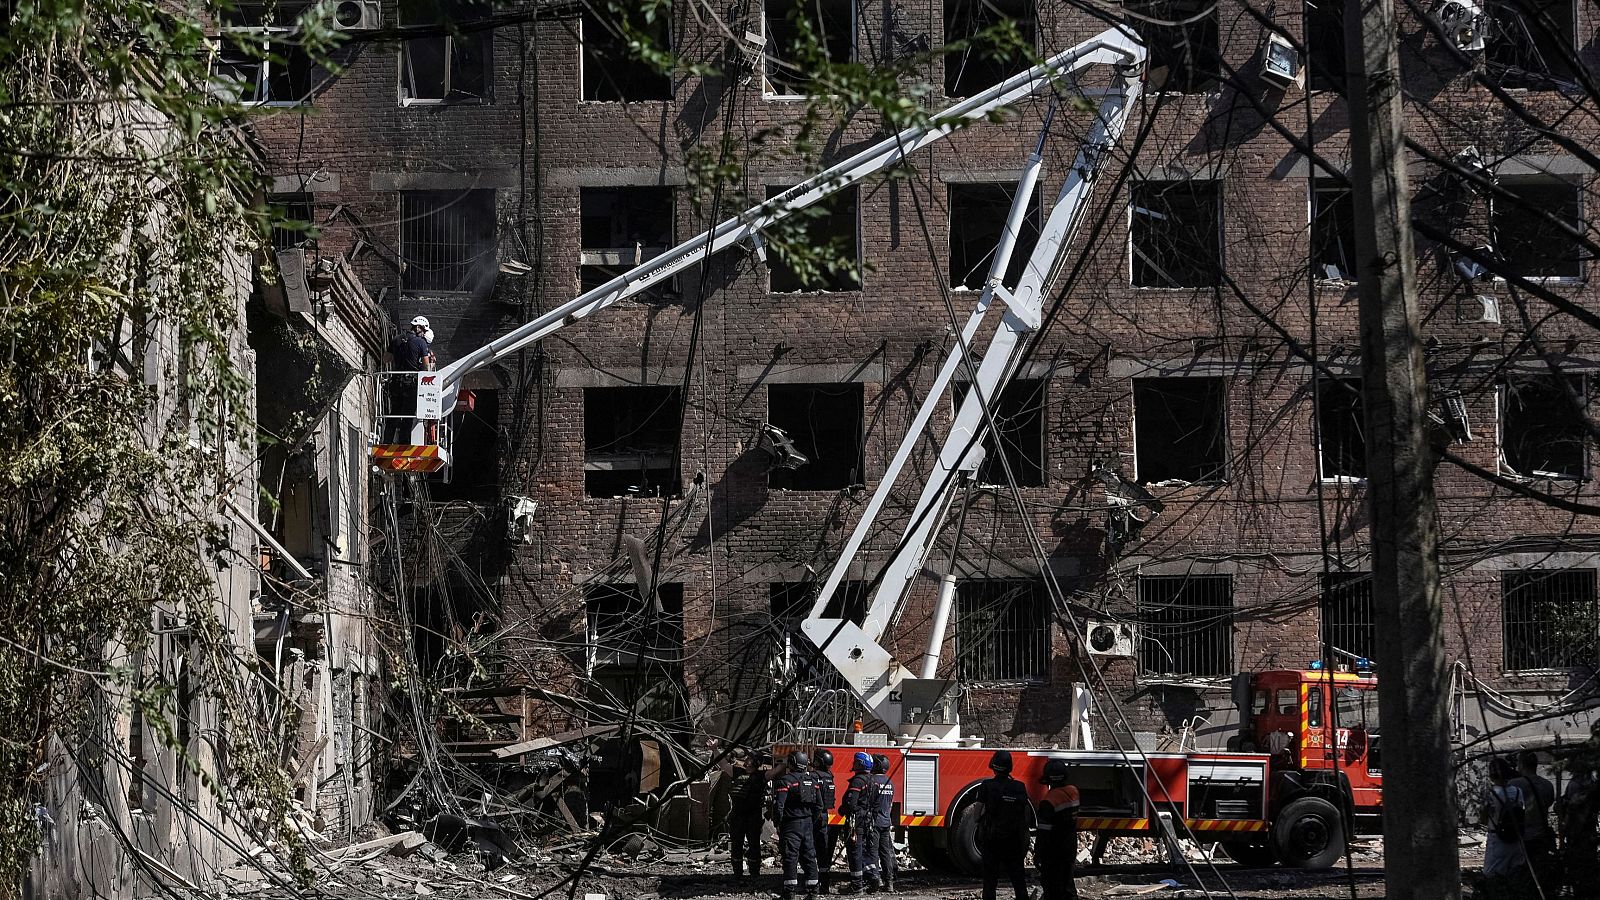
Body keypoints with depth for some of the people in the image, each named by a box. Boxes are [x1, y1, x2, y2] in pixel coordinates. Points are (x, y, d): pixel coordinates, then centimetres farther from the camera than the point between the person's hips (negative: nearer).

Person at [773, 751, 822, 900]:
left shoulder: (786, 780, -11)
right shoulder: (811, 780, 11)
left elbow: (778, 804, -16)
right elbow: (818, 803, 15)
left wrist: (778, 823, -8)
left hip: (791, 824, -6)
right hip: (808, 823, 6)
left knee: (790, 856, -5)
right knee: (809, 856, 10)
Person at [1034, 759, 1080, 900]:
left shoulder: (1049, 802, -24)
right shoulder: (1073, 792, -2)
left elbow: (1044, 832, -21)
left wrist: (1037, 854, -13)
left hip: (1053, 853, -7)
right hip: (1070, 850, 7)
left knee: (1053, 888, 2)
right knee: (1067, 884, 18)